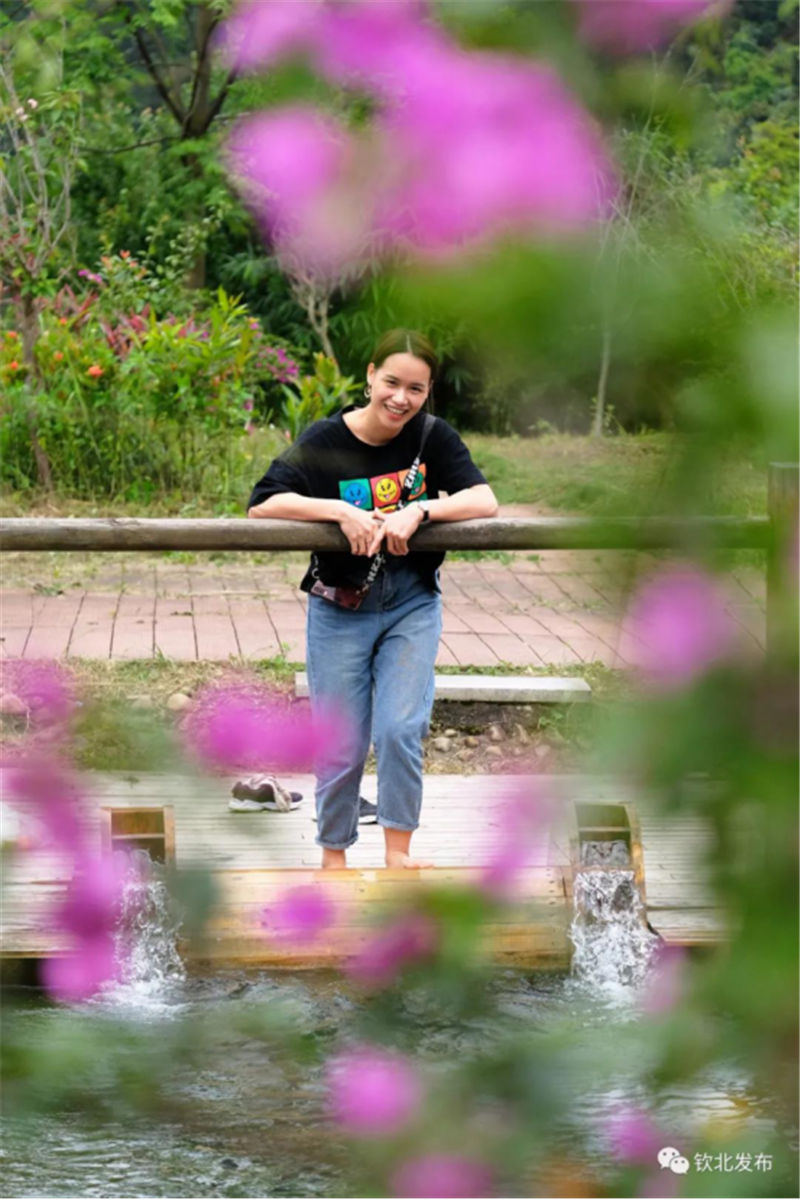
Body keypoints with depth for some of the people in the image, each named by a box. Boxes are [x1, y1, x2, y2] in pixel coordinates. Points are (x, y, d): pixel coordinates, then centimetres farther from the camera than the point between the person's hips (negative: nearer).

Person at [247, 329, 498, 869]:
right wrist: (341, 511, -31)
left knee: (400, 730, -12)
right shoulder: (326, 441, -13)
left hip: (412, 606, 1)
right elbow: (262, 505, -21)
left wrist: (418, 511, -30)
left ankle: (398, 850, 4)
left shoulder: (432, 437, -7)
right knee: (342, 745, 5)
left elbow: (485, 501, -15)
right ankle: (334, 853, 25)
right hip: (340, 610, -1)